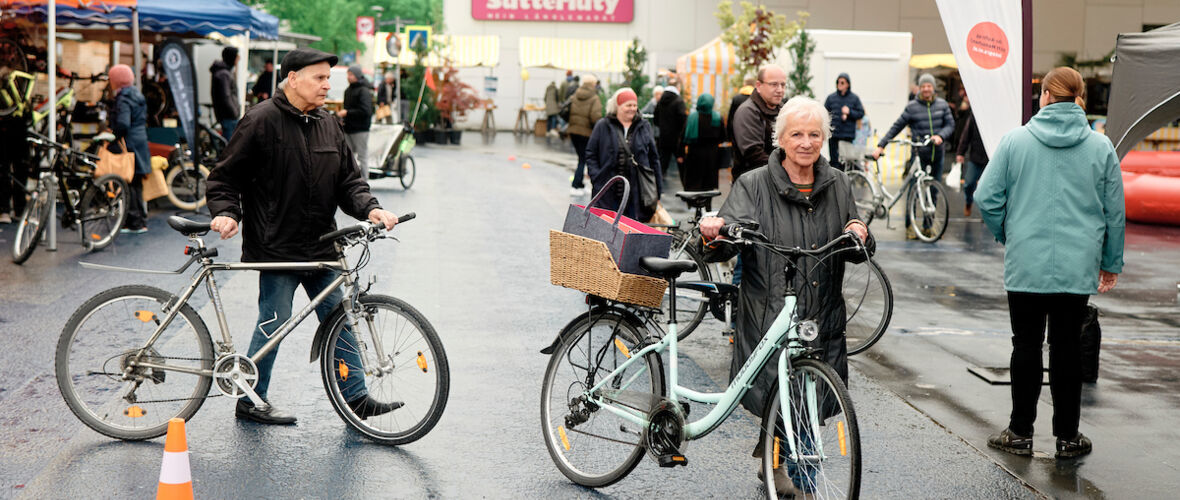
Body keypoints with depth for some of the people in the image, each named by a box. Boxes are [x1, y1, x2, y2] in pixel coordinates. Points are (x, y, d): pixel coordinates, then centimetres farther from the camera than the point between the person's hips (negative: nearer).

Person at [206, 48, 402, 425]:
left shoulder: (328, 125, 12)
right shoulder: (262, 121, -8)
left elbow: (348, 179, 13)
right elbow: (226, 176, -4)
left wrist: (369, 209, -4)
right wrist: (226, 212, -20)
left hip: (320, 248, 6)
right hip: (276, 248, -6)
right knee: (274, 323, 0)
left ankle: (355, 398, 16)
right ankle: (250, 400, 15)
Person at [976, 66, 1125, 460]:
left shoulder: (1015, 140, -4)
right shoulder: (1100, 147, 0)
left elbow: (987, 198, -4)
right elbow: (1115, 211, 6)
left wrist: (1007, 236, 14)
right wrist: (1111, 263, 17)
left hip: (1026, 265, -1)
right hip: (1078, 266, 1)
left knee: (1026, 346, 8)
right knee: (1067, 347, 7)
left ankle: (1020, 432, 14)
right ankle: (1067, 436, 14)